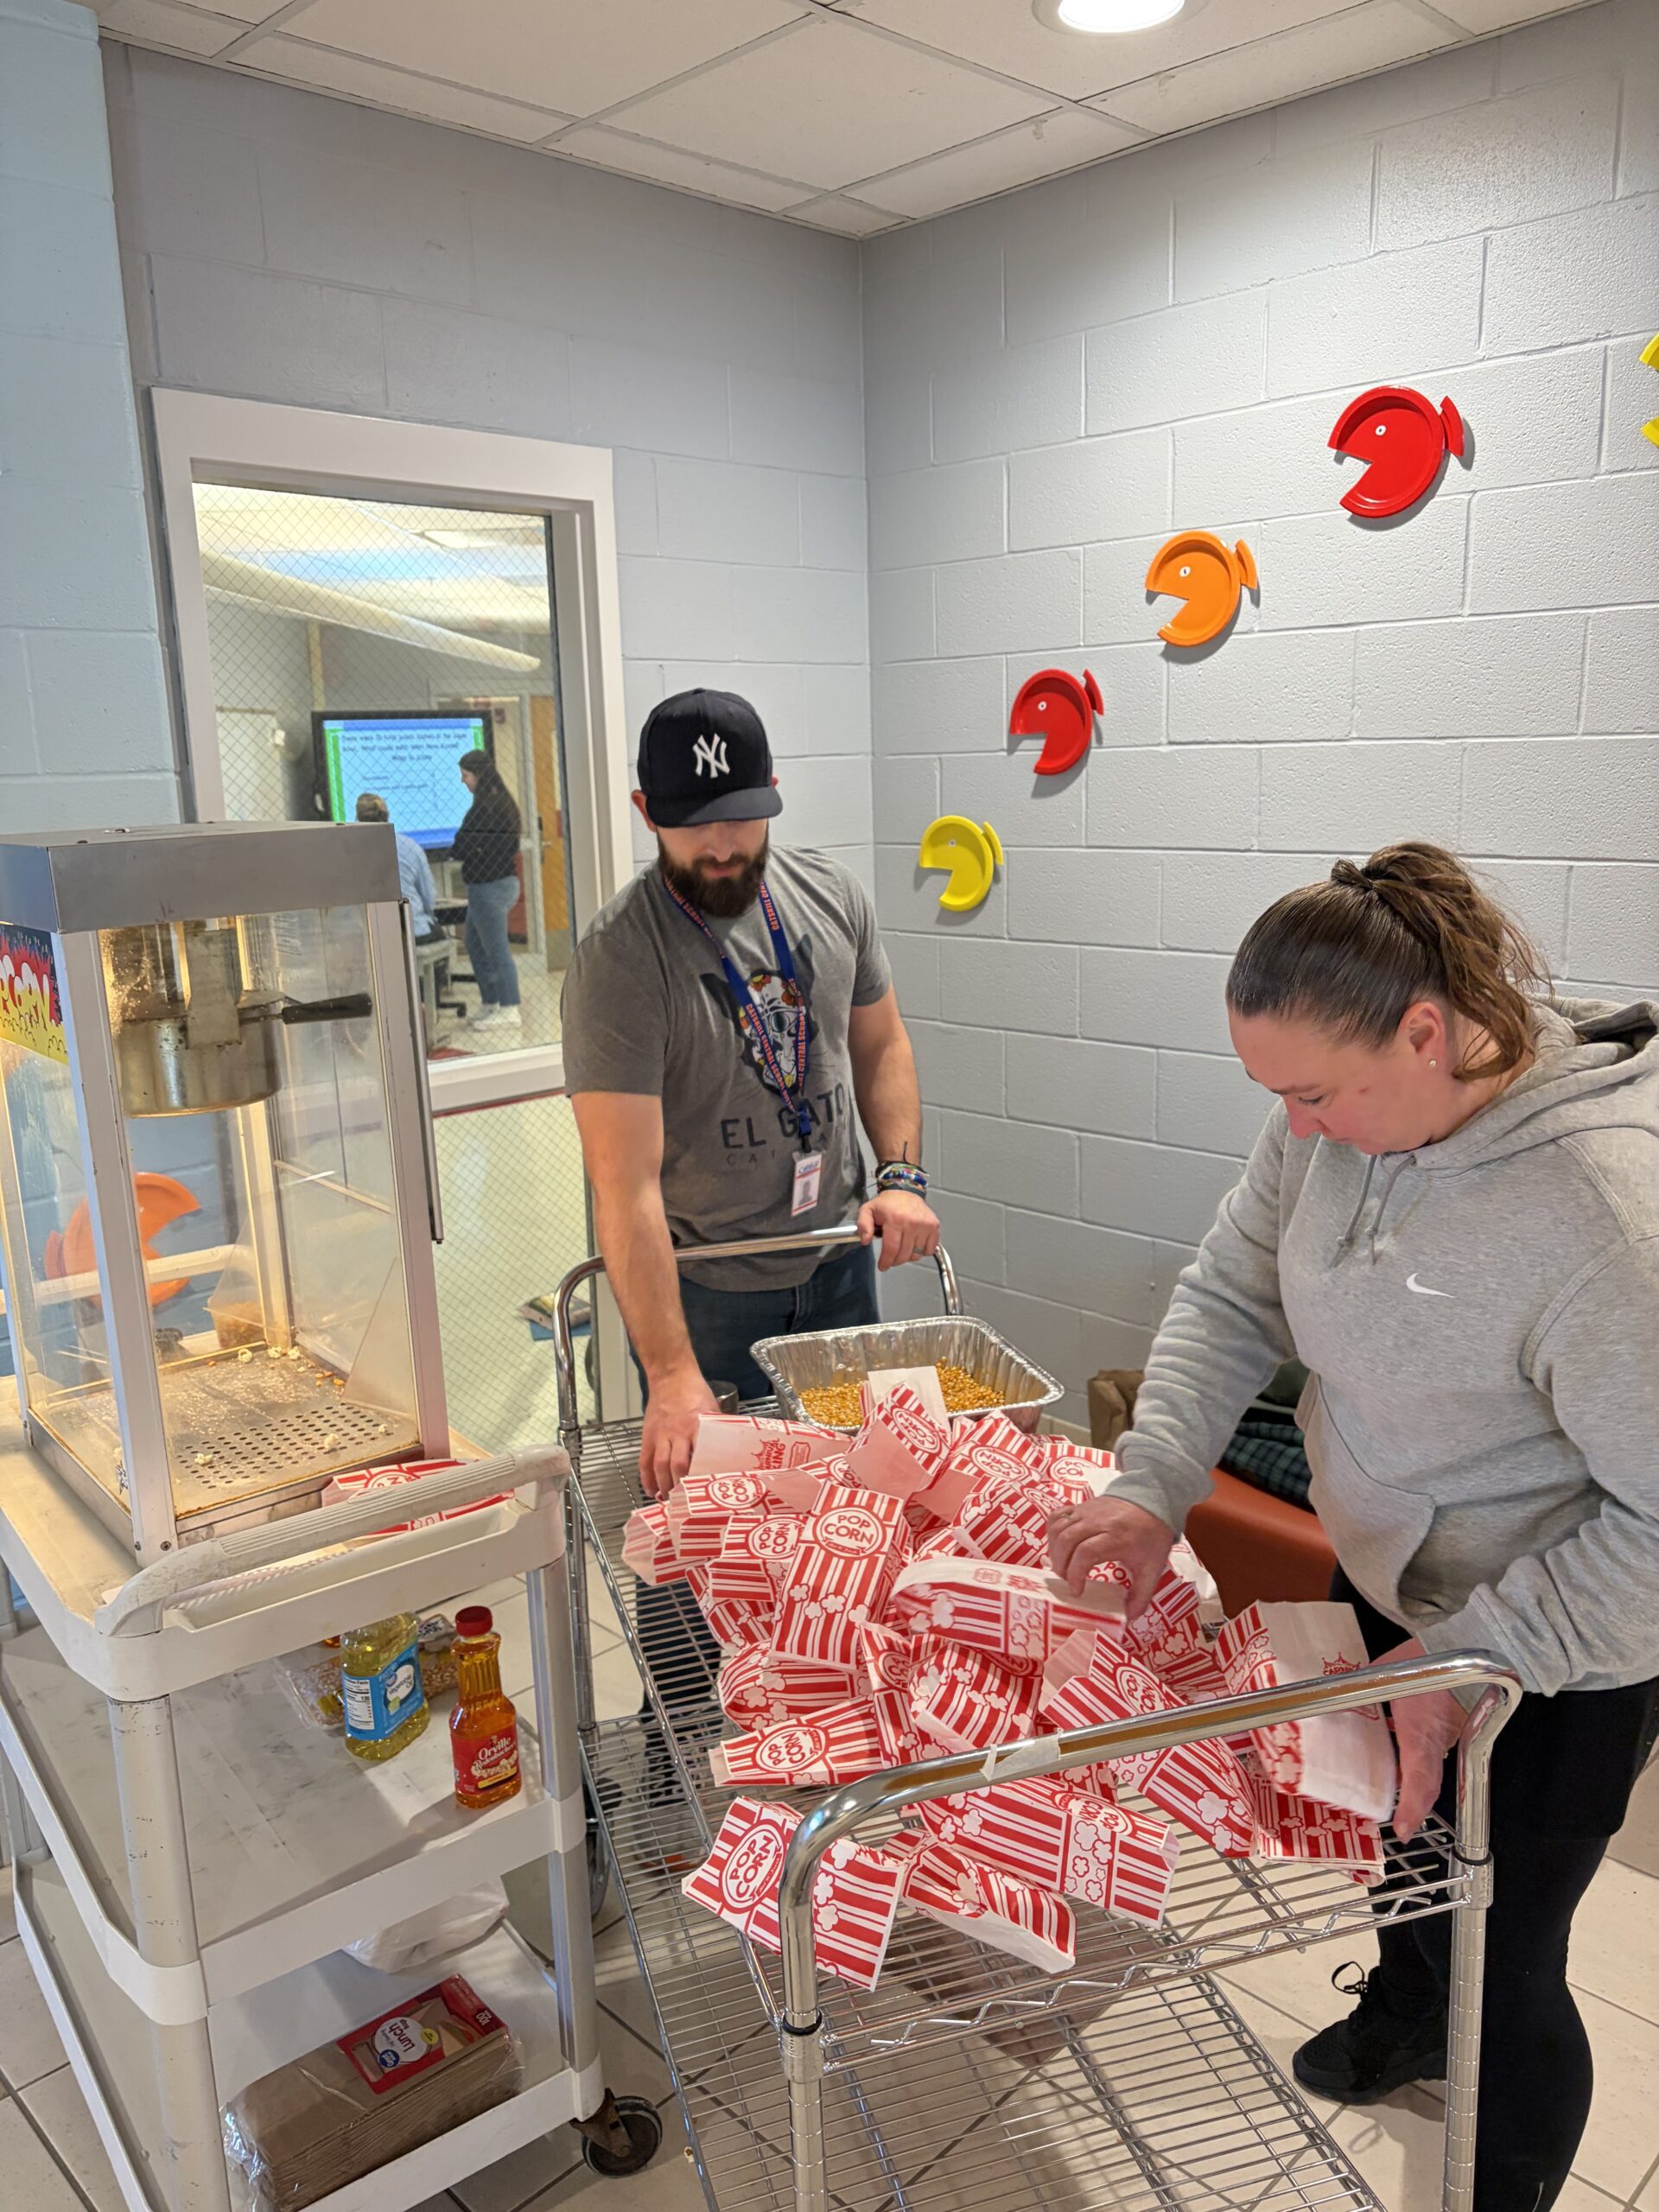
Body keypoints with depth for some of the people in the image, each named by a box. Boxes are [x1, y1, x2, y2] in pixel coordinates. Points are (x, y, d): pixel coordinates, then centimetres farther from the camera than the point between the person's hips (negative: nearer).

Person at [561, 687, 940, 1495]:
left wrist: (901, 1175, -7)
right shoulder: (618, 959, -22)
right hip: (706, 1288, -5)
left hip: (840, 1263, 5)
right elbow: (626, 1186, -27)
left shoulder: (831, 893, -4)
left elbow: (880, 1042, 9)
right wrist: (672, 1375, -33)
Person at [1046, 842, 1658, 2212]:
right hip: (1388, 1582, 7)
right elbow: (1232, 1292, -5)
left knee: (1497, 1963, 11)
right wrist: (1152, 1487, -16)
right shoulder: (1348, 1109, -14)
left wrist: (1468, 1660, -27)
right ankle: (1405, 2013, 62)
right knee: (1390, 1844, 30)